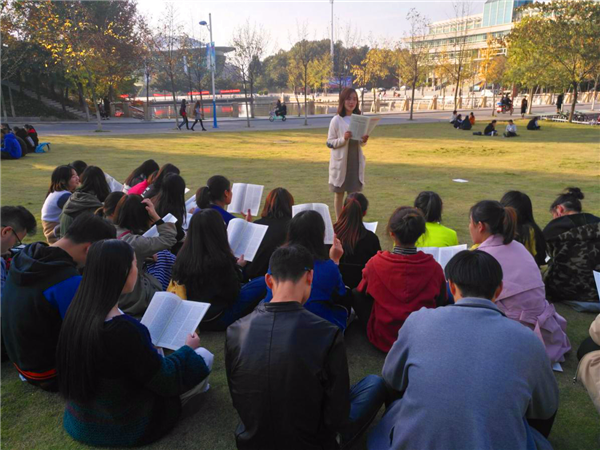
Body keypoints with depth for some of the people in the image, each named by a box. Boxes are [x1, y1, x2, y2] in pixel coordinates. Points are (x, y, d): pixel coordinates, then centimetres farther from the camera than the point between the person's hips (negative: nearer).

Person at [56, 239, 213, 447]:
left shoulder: (78, 310, -11)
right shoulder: (123, 328, -35)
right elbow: (165, 380, -21)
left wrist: (148, 345, 18)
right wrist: (188, 348, -3)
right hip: (124, 426, -7)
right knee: (203, 356, 7)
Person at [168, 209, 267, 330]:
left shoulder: (183, 256, -8)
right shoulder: (221, 260, -26)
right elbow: (233, 294, -15)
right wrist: (237, 268, 2)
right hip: (214, 322, -7)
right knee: (263, 283, -6)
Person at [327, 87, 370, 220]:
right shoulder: (336, 120, -8)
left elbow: (360, 143, 14)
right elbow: (329, 143, -8)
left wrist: (364, 140, -9)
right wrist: (344, 139, -23)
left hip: (356, 160, 4)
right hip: (341, 161, -4)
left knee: (355, 193, 7)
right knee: (339, 193, 7)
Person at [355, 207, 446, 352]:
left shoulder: (376, 263, -19)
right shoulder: (434, 267, -16)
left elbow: (362, 292, 2)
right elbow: (441, 301, 2)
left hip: (382, 340, -2)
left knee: (356, 295, 12)